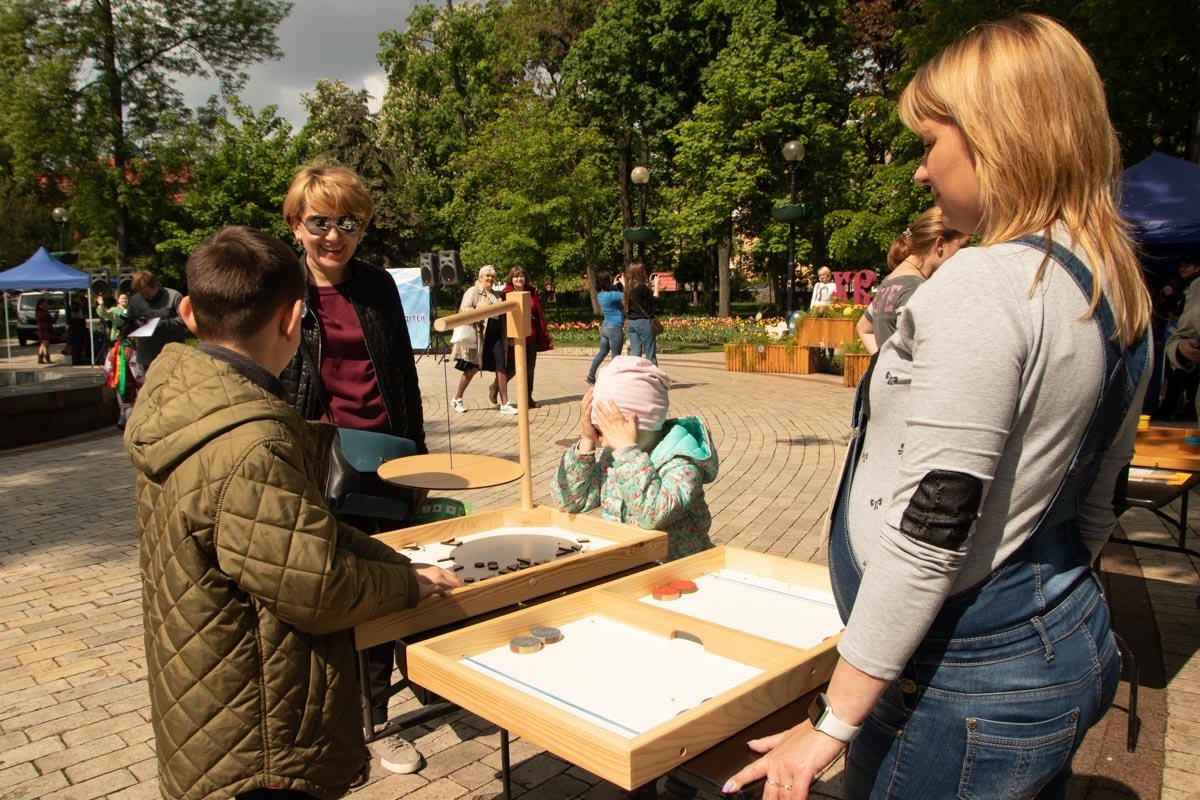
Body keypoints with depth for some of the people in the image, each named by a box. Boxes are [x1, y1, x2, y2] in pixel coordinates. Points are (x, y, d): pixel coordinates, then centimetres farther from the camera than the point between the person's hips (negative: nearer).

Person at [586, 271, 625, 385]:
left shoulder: (600, 295, 7)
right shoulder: (610, 295, -19)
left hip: (605, 327, 9)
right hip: (614, 328, -9)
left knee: (602, 352, 18)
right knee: (616, 356, 0)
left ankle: (591, 376, 20)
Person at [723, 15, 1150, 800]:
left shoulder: (984, 287, -23)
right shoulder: (1118, 294, 5)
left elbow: (929, 536, -25)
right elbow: (1092, 507, 13)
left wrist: (832, 723, -17)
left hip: (964, 683, -9)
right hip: (1071, 653, 9)